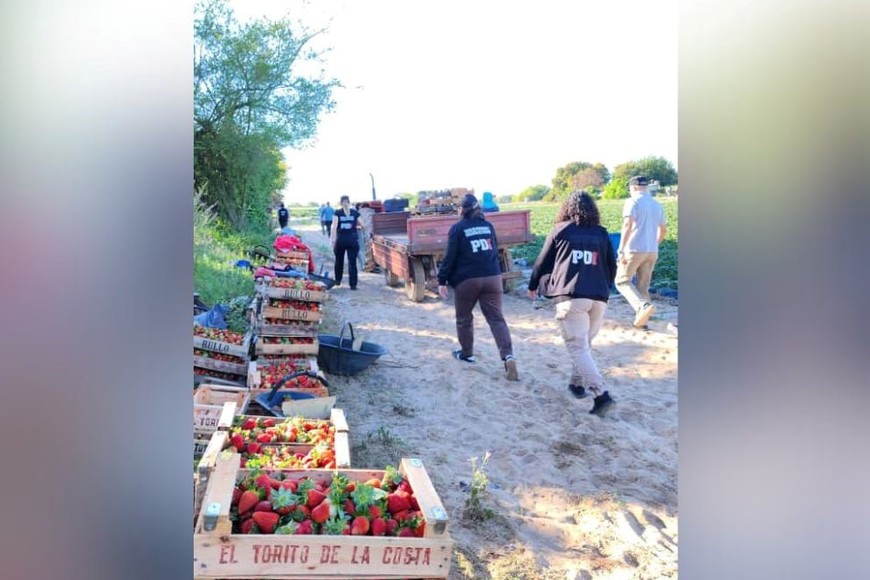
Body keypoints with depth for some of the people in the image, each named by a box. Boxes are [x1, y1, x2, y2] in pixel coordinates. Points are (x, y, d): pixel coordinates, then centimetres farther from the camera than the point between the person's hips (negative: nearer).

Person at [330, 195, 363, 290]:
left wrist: (333, 239, -13)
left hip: (341, 239, 0)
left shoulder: (338, 213, -2)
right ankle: (353, 285, -6)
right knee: (352, 262, -1)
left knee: (339, 261, 19)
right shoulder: (355, 213, 1)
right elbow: (361, 226, 5)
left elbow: (334, 226, -12)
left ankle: (338, 280, 31)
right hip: (352, 239, 0)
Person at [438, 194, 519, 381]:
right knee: (496, 317, 1)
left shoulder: (458, 228, -5)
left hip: (467, 280, -3)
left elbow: (450, 257, -7)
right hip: (492, 277, 4)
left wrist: (442, 280, -2)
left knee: (464, 318, 16)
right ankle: (508, 355, -15)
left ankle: (466, 353, 28)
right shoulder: (488, 226, 10)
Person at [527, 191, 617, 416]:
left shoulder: (560, 230, 6)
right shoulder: (601, 233, 13)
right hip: (599, 297, 4)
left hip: (570, 296, -4)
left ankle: (601, 394, -14)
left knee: (578, 347, -4)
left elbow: (543, 262, 11)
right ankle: (577, 384, 30)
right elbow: (612, 267, 19)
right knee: (585, 344, 21)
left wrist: (533, 286, 26)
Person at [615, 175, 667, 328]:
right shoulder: (657, 205, 15)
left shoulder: (633, 202, -6)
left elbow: (628, 224, -19)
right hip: (652, 252, 6)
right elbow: (663, 229, 23)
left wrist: (621, 249, -22)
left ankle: (643, 306, -20)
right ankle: (642, 320, 13)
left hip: (634, 249, -6)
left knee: (622, 281, 2)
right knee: (643, 286, 13)